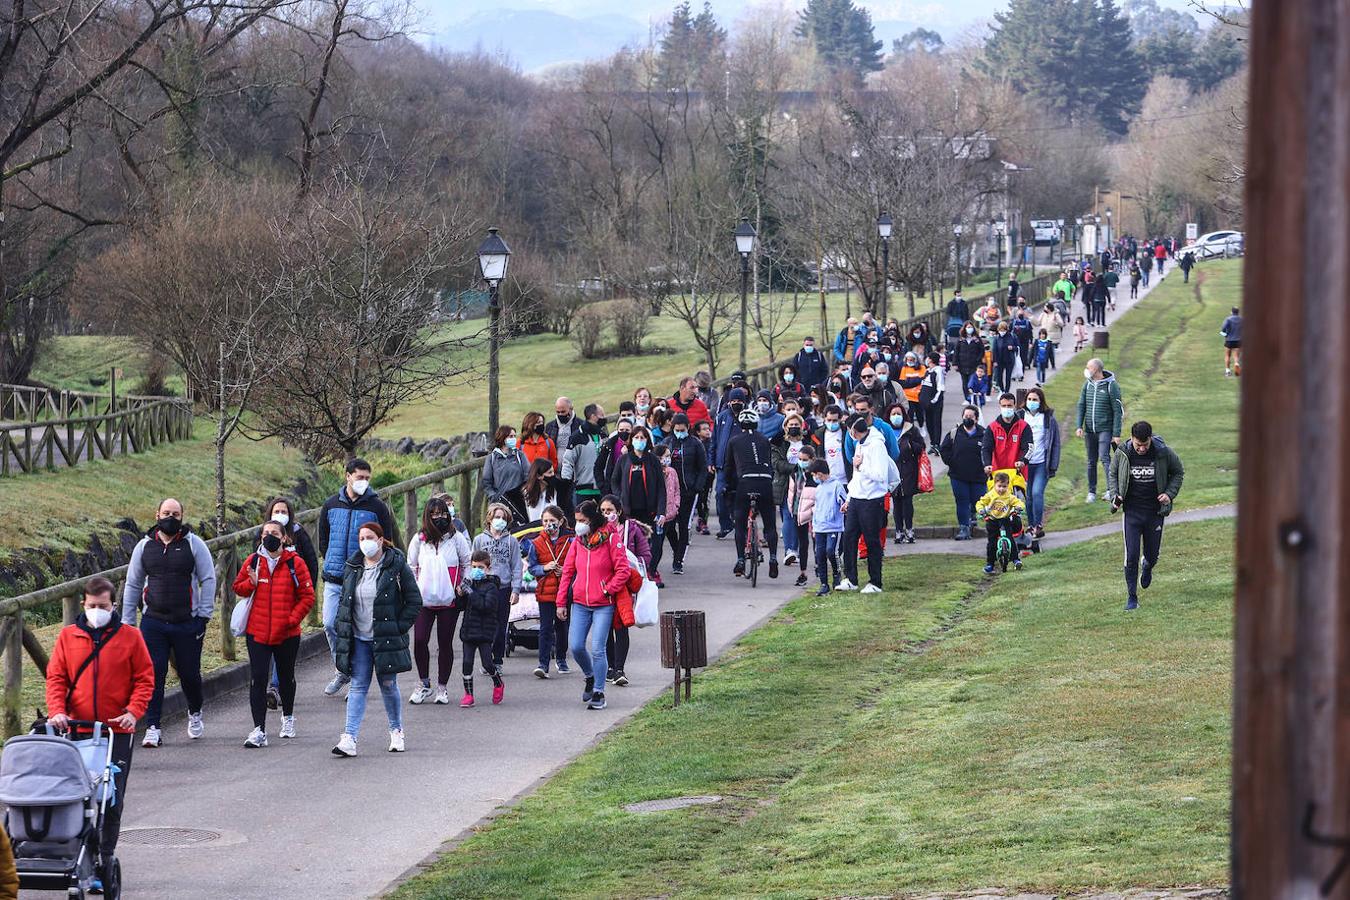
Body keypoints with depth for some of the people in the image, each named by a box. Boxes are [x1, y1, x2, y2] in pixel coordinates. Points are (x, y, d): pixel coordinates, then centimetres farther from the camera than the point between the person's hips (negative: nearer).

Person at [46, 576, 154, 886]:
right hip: (78, 730, 2)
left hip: (117, 731, -1)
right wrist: (57, 710, -11)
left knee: (112, 799, -1)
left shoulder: (130, 637, 1)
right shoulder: (68, 636, 6)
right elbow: (56, 677, 5)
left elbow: (145, 679, 3)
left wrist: (133, 711, -12)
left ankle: (104, 861, 4)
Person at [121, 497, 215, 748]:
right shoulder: (145, 546, 8)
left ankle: (195, 713, 37)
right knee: (153, 674, -6)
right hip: (153, 622, 2)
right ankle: (152, 728, -4)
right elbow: (132, 585, 15)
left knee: (189, 673, 8)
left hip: (187, 623, -2)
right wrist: (127, 621, 11)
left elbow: (208, 579, 1)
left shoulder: (193, 544, 0)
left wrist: (204, 615, -6)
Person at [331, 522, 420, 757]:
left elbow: (414, 601, -3)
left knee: (388, 685, 7)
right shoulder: (353, 568, 7)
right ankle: (349, 739, -11)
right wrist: (341, 627, 7)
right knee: (357, 687, -3)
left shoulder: (397, 567, -6)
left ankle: (396, 731, 26)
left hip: (386, 639, -3)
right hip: (358, 640, 3)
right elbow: (344, 600, 18)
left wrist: (399, 628, -8)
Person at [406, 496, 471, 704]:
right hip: (424, 599, 1)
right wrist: (413, 590, 3)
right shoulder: (419, 539, 4)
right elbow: (411, 567, 12)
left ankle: (442, 687, 14)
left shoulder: (456, 538, 0)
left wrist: (462, 588, -1)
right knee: (420, 641, -9)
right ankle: (423, 683, 8)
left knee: (445, 643, 3)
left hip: (449, 601, -1)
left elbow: (467, 564, 8)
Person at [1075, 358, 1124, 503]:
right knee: (1091, 461, 9)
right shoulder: (1087, 384, 7)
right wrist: (1079, 426, -1)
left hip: (1105, 429, -5)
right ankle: (1091, 492, 17)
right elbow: (1081, 406, 11)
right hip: (1089, 430, 5)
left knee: (1104, 457, -19)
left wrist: (1116, 434, -11)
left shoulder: (1111, 386, -9)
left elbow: (1117, 411, -8)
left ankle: (1112, 488, -17)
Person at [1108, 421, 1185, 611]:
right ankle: (1132, 597, 3)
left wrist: (1170, 494, -7)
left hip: (1155, 512, 0)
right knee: (1131, 556, -8)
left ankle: (1147, 567, 48)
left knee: (1152, 555, 10)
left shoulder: (1164, 453, -10)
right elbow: (1112, 474, 10)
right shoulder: (1122, 453, -8)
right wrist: (1114, 495, -5)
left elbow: (1178, 472, 7)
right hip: (1132, 511, 0)